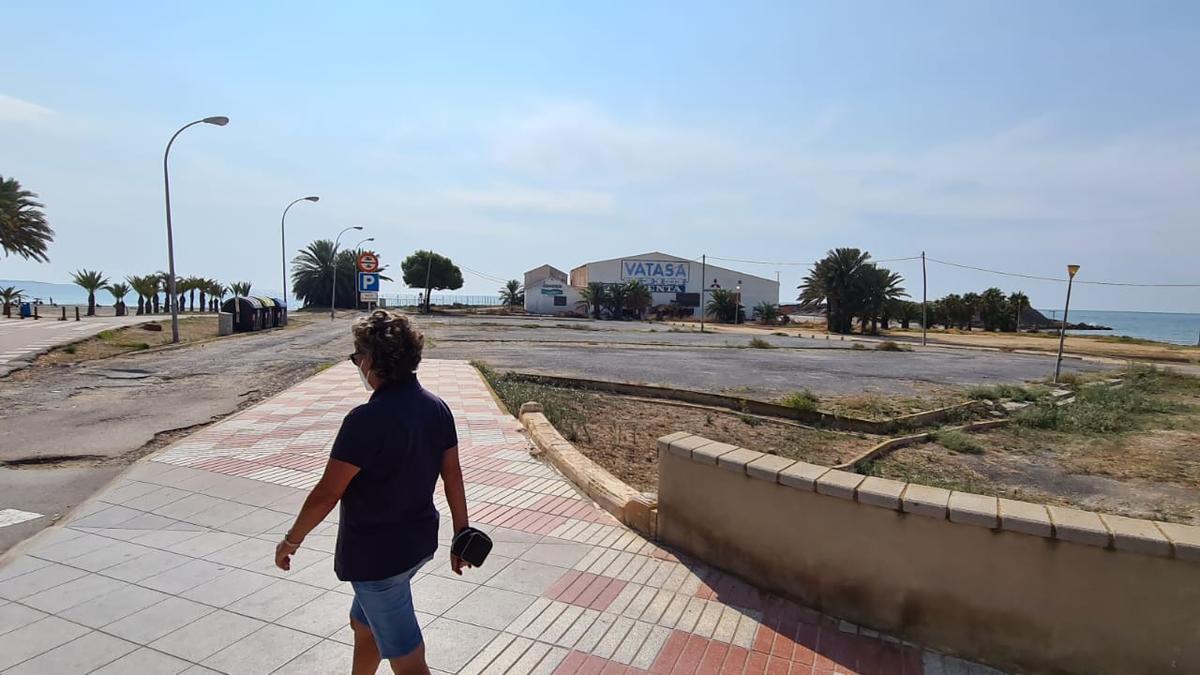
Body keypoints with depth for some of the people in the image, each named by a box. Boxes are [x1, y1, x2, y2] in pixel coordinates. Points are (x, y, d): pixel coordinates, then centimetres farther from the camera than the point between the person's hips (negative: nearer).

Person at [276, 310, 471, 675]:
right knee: (363, 622, 31)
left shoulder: (367, 420, -26)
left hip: (376, 555, -8)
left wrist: (291, 541, -1)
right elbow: (454, 477, 2)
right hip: (418, 542, 8)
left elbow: (325, 494, -18)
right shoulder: (437, 408, -4)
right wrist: (462, 537, 11)